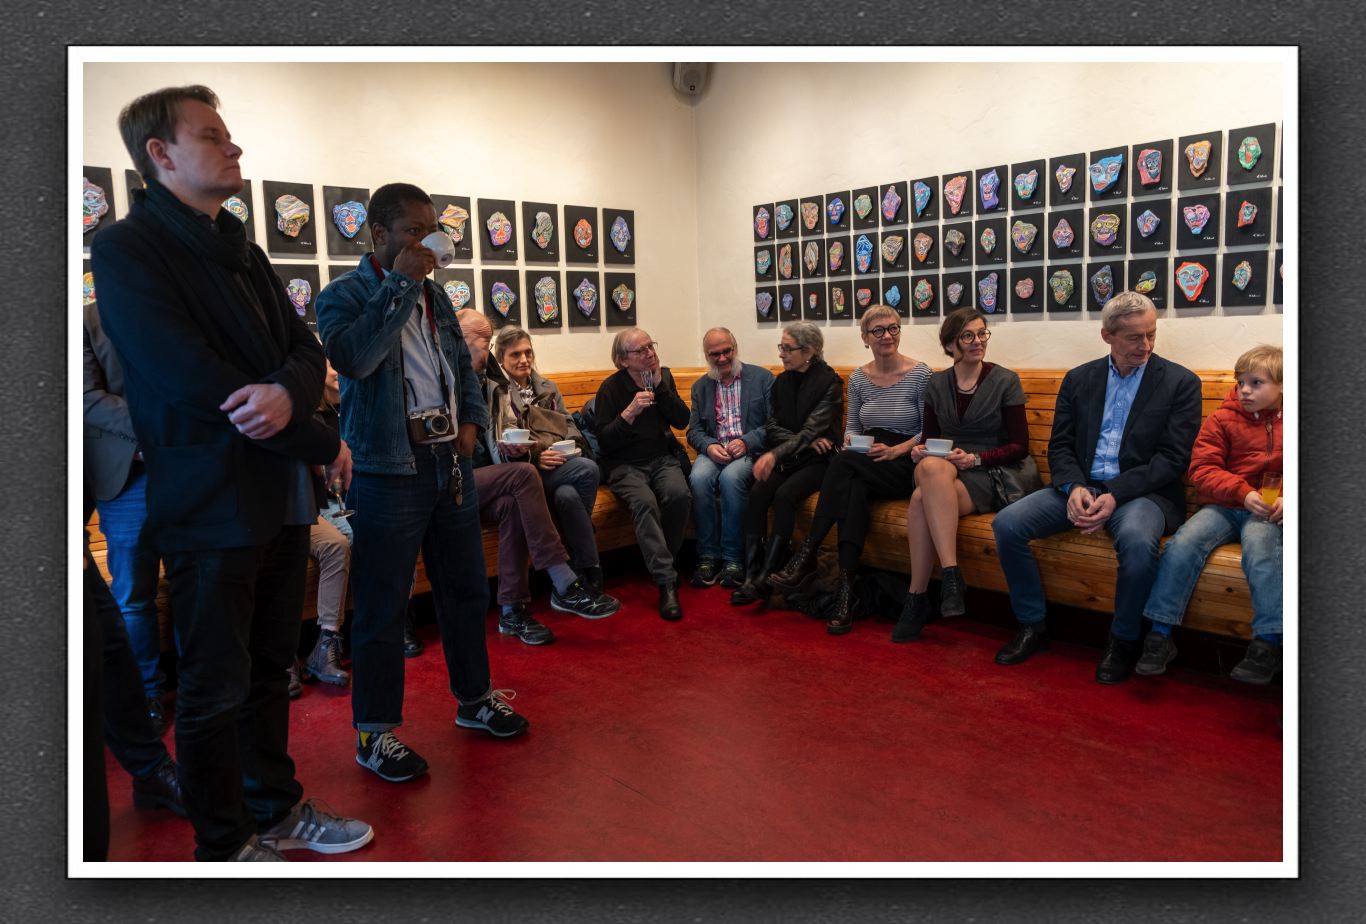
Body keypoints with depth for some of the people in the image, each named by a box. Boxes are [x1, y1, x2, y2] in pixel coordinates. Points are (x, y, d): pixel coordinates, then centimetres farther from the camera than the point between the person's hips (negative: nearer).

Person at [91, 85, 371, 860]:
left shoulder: (243, 253, 16)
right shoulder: (126, 250, -8)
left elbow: (306, 351, 9)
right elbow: (191, 381, -18)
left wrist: (289, 391, -17)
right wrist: (322, 444, -12)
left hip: (283, 498, 7)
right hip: (211, 504, -7)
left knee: (269, 670, 17)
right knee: (216, 687, 5)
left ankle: (277, 809, 33)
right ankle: (226, 845, 22)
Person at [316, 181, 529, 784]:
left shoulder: (435, 296, 15)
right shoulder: (344, 295, -6)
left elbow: (463, 364, 25)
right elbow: (353, 357, -27)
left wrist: (472, 420, 8)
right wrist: (401, 284, -21)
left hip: (448, 462, 7)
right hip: (388, 471, -7)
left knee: (465, 589, 16)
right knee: (381, 606, 1)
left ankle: (473, 698, 33)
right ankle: (375, 733, 15)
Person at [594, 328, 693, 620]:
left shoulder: (663, 376, 9)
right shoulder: (611, 387, -3)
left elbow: (682, 420, -1)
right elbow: (605, 441, -6)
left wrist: (659, 385, -9)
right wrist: (630, 412, -19)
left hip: (663, 458, 3)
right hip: (625, 465, -3)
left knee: (679, 494, -30)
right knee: (644, 502, -35)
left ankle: (661, 562, -9)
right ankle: (667, 582, -34)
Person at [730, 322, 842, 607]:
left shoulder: (829, 382, -7)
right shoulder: (781, 381, 11)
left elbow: (812, 428, -20)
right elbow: (771, 427, 5)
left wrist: (775, 454, -35)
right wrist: (804, 441, -14)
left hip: (817, 460, -5)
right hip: (785, 458, 5)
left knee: (784, 495, -32)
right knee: (757, 493, -25)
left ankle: (764, 579, -28)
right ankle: (751, 573, -27)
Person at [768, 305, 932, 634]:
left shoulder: (920, 373, -3)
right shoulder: (858, 378, 10)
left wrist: (896, 450, -17)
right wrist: (850, 440, -7)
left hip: (905, 465, -4)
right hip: (866, 465, 4)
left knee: (843, 464, -33)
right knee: (854, 489, -35)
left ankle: (807, 553, -29)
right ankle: (845, 590, -38)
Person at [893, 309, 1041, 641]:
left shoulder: (1005, 381, 0)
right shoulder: (936, 384, 11)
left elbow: (1019, 446, -1)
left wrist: (975, 459, -16)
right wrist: (921, 451, -7)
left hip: (998, 474, -3)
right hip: (946, 471, 4)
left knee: (922, 500, -33)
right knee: (931, 466, -35)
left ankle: (918, 597, -27)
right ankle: (950, 573, -33)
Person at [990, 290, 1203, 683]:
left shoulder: (1180, 382, 1)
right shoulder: (1079, 379, 11)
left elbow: (1173, 459, -7)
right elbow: (1059, 446, 9)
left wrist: (1115, 495, -19)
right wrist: (1074, 487, -13)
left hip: (1141, 490, -3)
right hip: (1081, 485, 4)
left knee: (1137, 541, -37)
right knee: (1007, 523, -18)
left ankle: (1123, 640, -11)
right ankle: (1032, 626, -1)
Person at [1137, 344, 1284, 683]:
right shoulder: (1222, 420, 7)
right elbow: (1202, 469, -1)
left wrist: (1285, 500, -11)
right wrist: (1243, 493, -16)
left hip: (1267, 512, -1)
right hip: (1222, 506, 1)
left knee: (1260, 546, -34)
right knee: (1183, 544, -24)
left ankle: (1268, 643, -26)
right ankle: (1160, 635, -19)